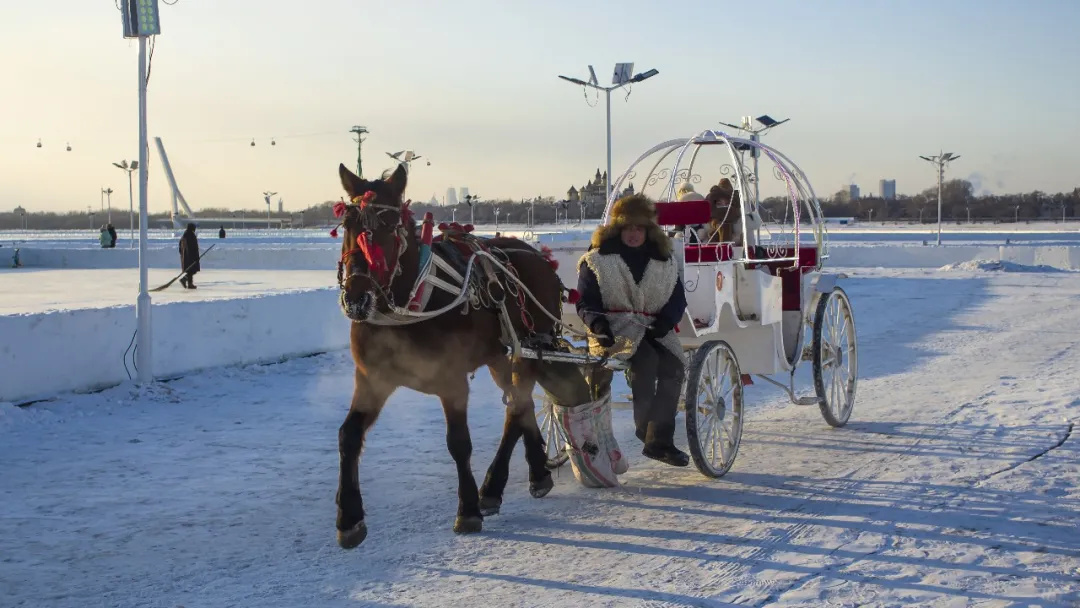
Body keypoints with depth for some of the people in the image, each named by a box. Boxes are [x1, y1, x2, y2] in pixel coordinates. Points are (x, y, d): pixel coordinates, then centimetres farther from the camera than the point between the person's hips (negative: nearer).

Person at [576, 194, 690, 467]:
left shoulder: (664, 262, 13)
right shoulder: (597, 259, 4)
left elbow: (678, 298, 11)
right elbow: (585, 302, 2)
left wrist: (665, 321, -10)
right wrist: (597, 322, -20)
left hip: (654, 330, 4)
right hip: (613, 329, -4)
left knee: (673, 365, -24)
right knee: (646, 360, -33)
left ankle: (660, 440, -17)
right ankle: (644, 429, -21)